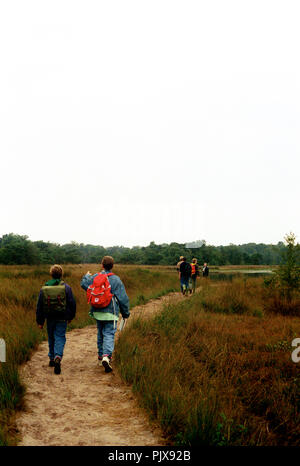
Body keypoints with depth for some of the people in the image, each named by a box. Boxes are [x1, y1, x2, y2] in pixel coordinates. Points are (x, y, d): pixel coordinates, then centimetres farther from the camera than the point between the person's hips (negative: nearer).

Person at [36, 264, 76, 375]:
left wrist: (40, 321, 10)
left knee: (51, 338, 19)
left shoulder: (44, 288, 0)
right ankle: (57, 357, -23)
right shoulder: (66, 287, -5)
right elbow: (72, 303, -2)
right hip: (62, 318, -2)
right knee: (60, 338, -1)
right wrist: (70, 316, 13)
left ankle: (52, 358, 27)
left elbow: (39, 306, 3)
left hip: (50, 318, 2)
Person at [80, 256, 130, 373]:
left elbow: (84, 284, 18)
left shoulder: (95, 277, 1)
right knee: (109, 335, -5)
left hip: (98, 312, 4)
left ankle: (101, 356, 28)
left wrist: (87, 276, 39)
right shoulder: (116, 280, -8)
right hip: (110, 313, -4)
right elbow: (123, 298, -6)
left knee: (100, 334, 19)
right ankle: (106, 356, -24)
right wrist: (125, 313, 5)